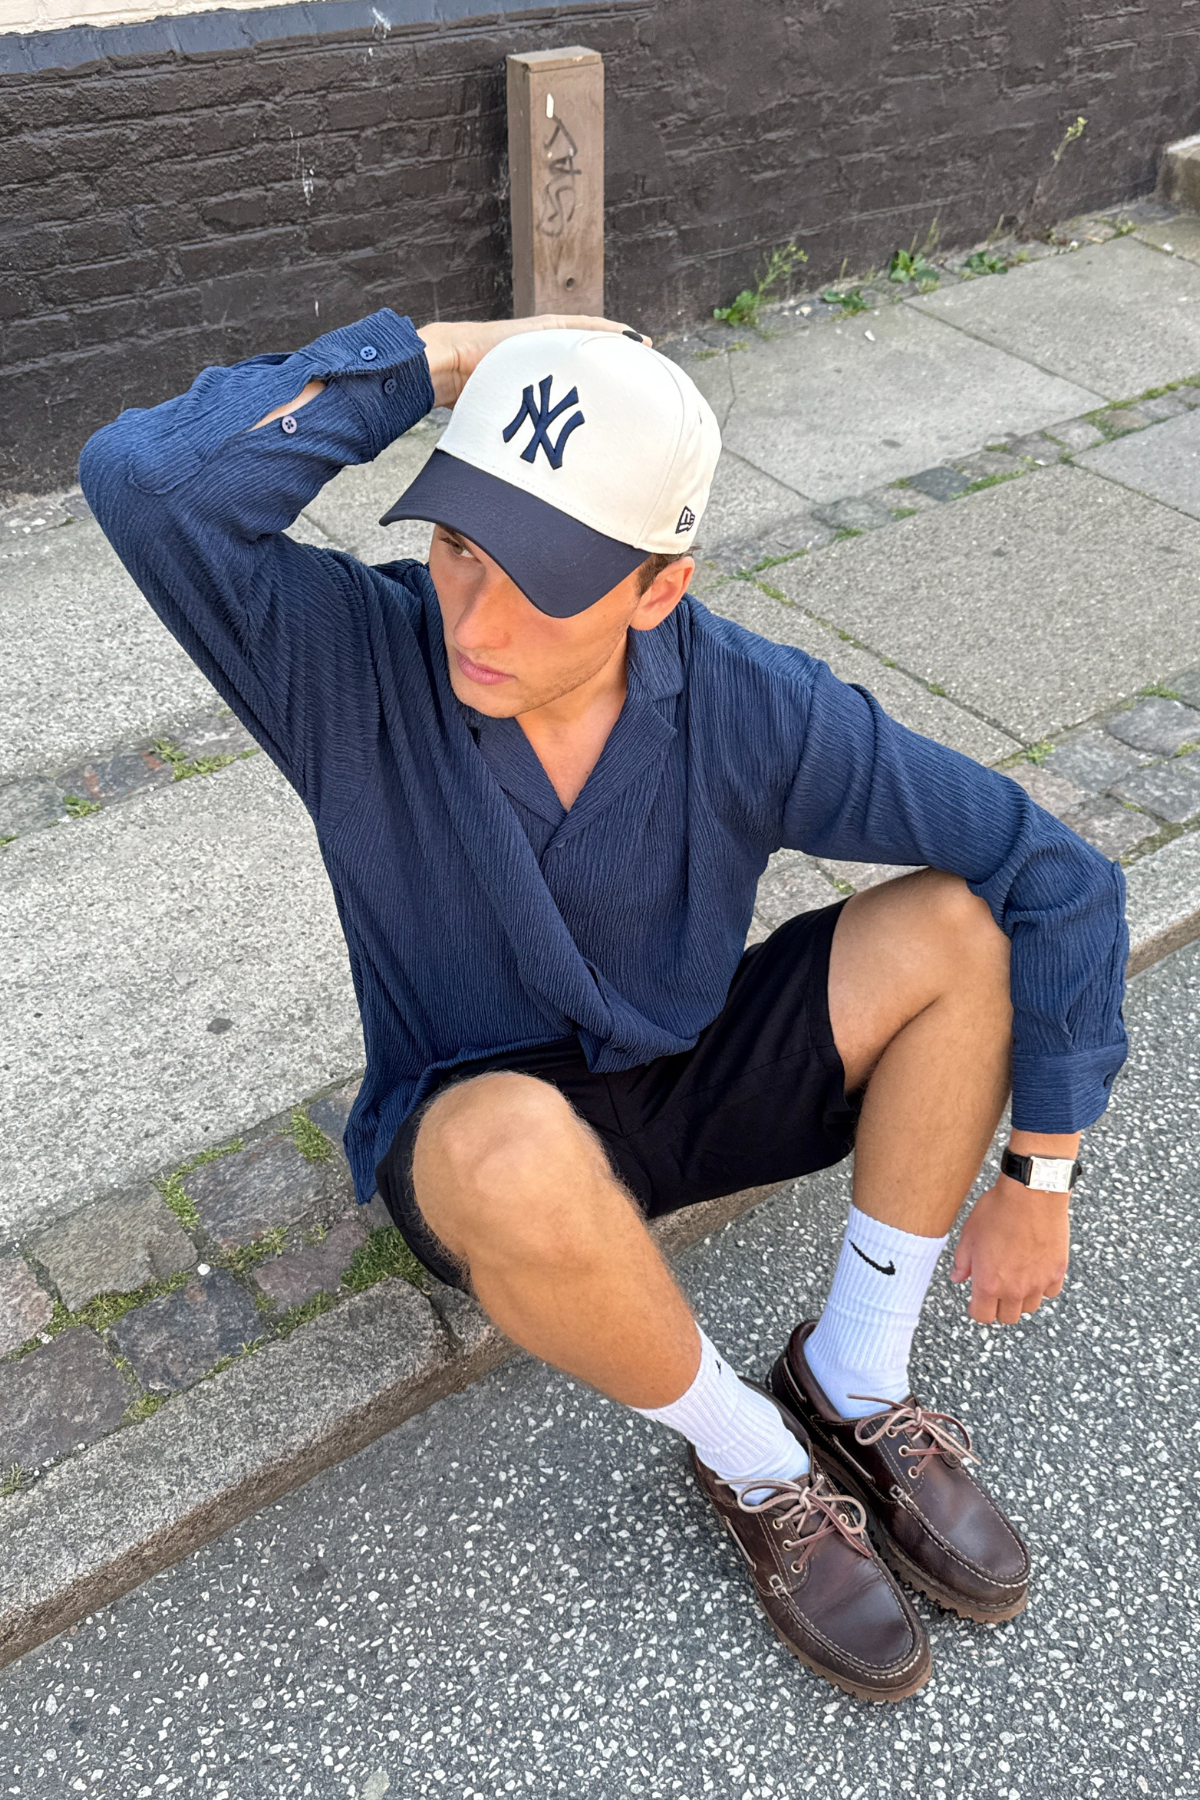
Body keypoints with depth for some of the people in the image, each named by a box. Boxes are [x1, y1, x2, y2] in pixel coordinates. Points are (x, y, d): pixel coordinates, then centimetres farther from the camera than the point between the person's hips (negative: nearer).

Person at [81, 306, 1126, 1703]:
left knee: (962, 922, -18)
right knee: (516, 1144, -40)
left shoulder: (749, 709, -20)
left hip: (689, 1084, 3)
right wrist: (440, 359, -34)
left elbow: (1061, 880, -16)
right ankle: (753, 1466, -9)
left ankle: (855, 1382, -4)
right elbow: (144, 477, -41)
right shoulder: (354, 667, -23)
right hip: (472, 1151, -2)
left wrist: (1038, 1181, -14)